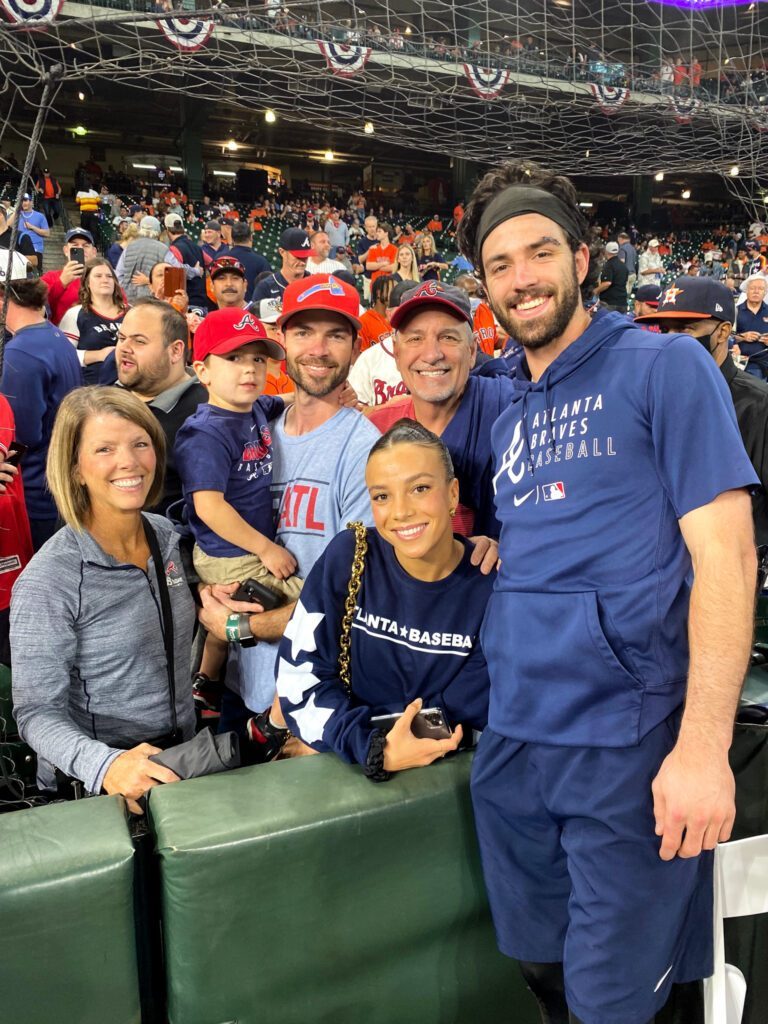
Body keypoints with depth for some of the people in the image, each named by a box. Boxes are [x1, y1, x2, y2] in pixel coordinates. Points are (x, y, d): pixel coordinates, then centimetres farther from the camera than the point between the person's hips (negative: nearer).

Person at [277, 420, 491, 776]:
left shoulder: (492, 586, -12)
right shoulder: (349, 556, -10)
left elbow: (461, 716, -10)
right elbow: (299, 674, -8)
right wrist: (374, 749, -22)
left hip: (444, 769, 0)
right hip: (347, 762, 1)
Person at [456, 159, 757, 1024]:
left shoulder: (663, 368, -5)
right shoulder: (506, 418, 13)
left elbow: (725, 552, -13)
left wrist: (704, 745, -19)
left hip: (627, 740, -6)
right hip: (511, 740, 6)